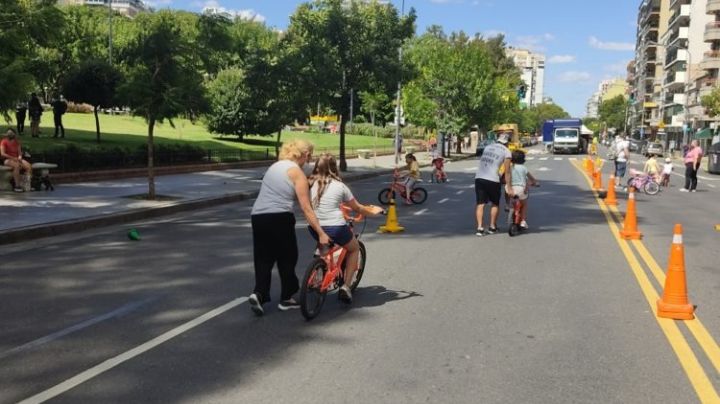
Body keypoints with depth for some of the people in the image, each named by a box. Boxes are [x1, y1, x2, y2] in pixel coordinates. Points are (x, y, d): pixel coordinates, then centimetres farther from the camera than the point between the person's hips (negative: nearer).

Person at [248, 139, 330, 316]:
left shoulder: (275, 166, 18)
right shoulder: (297, 172, -4)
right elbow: (306, 209, -9)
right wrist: (321, 233, -9)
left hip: (257, 216, 6)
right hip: (279, 218, -6)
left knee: (263, 258, 14)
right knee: (287, 258, 11)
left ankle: (258, 293, -3)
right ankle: (286, 298, 20)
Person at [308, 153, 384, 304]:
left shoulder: (311, 184, 6)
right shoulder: (339, 186, -1)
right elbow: (357, 208, 9)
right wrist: (372, 211, 29)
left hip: (315, 229, 4)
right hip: (336, 228, -4)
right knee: (354, 248, 23)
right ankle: (346, 286, 13)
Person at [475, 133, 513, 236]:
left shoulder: (488, 147, 19)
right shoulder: (506, 151, 4)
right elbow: (507, 171, -2)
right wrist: (508, 186, -2)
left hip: (479, 178, 4)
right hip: (493, 180, -4)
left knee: (480, 204, 6)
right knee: (495, 204, 16)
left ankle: (480, 227, -4)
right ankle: (492, 227, 19)